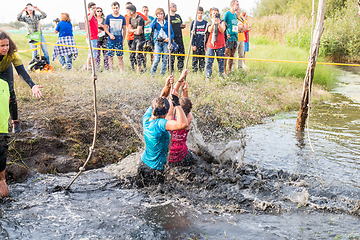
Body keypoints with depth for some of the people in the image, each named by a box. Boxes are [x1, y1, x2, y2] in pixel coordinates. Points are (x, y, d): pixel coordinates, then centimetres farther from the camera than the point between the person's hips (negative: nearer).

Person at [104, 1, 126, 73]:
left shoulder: (122, 18, 4)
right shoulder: (108, 17, 2)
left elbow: (124, 29, 10)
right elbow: (105, 27, 6)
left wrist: (123, 39, 6)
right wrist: (110, 34, -10)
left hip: (119, 40, 0)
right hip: (110, 41, 0)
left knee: (120, 56, 2)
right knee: (110, 56, 3)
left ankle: (122, 71, 6)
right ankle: (111, 71, 11)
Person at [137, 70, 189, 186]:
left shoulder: (146, 117, -9)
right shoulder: (159, 124, -31)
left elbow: (161, 98, 5)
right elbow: (183, 124, -45)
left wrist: (167, 86, -3)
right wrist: (176, 103, -38)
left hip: (143, 164, 8)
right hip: (155, 171, -8)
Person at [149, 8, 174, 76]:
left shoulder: (167, 23, 12)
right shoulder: (155, 22, 8)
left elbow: (172, 33, 13)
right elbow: (151, 27, -16)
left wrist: (169, 38, -7)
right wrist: (156, 18, -6)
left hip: (165, 42, 2)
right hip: (157, 42, -2)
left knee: (165, 59, 0)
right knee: (157, 59, -13)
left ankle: (163, 73, 11)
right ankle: (152, 73, 1)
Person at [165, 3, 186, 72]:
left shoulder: (178, 16, 17)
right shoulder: (167, 17, -2)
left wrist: (183, 26, 2)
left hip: (179, 38, 6)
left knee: (182, 53, 4)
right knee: (171, 54, -2)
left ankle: (180, 68, 15)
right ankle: (171, 69, 7)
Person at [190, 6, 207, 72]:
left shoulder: (205, 23, 8)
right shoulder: (194, 22, 3)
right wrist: (193, 44, -7)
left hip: (203, 44, 2)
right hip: (196, 45, -2)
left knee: (202, 59, 6)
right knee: (195, 58, -1)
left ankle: (202, 70, 14)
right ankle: (194, 70, 5)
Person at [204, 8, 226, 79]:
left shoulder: (222, 22, 7)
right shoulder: (209, 23, 10)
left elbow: (222, 31, -10)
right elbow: (210, 30, -10)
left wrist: (218, 24, -27)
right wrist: (213, 23, -26)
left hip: (220, 45, 0)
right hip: (210, 44, 0)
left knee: (221, 61, 4)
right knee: (209, 61, -5)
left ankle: (221, 75, 13)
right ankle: (208, 76, -2)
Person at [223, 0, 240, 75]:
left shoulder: (235, 15, 17)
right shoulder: (227, 14, -6)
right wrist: (226, 34, -14)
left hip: (235, 38, 8)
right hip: (229, 38, -7)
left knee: (232, 56, 10)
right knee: (226, 55, -8)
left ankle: (230, 71, 16)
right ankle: (224, 71, -5)